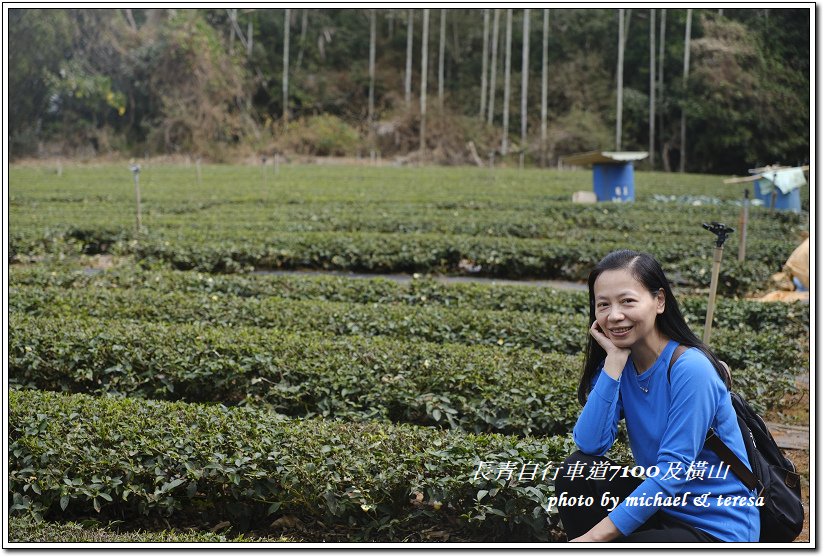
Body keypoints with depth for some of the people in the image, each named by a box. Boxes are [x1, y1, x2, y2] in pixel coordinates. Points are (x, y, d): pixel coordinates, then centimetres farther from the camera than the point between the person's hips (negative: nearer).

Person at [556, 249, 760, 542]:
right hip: (659, 505, 7)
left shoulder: (690, 369, -20)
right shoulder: (620, 363, 1)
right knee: (577, 471, -14)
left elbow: (673, 470, -24)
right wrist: (614, 361, -17)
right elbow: (589, 444, -13)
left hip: (719, 528, -7)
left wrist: (596, 536, -25)